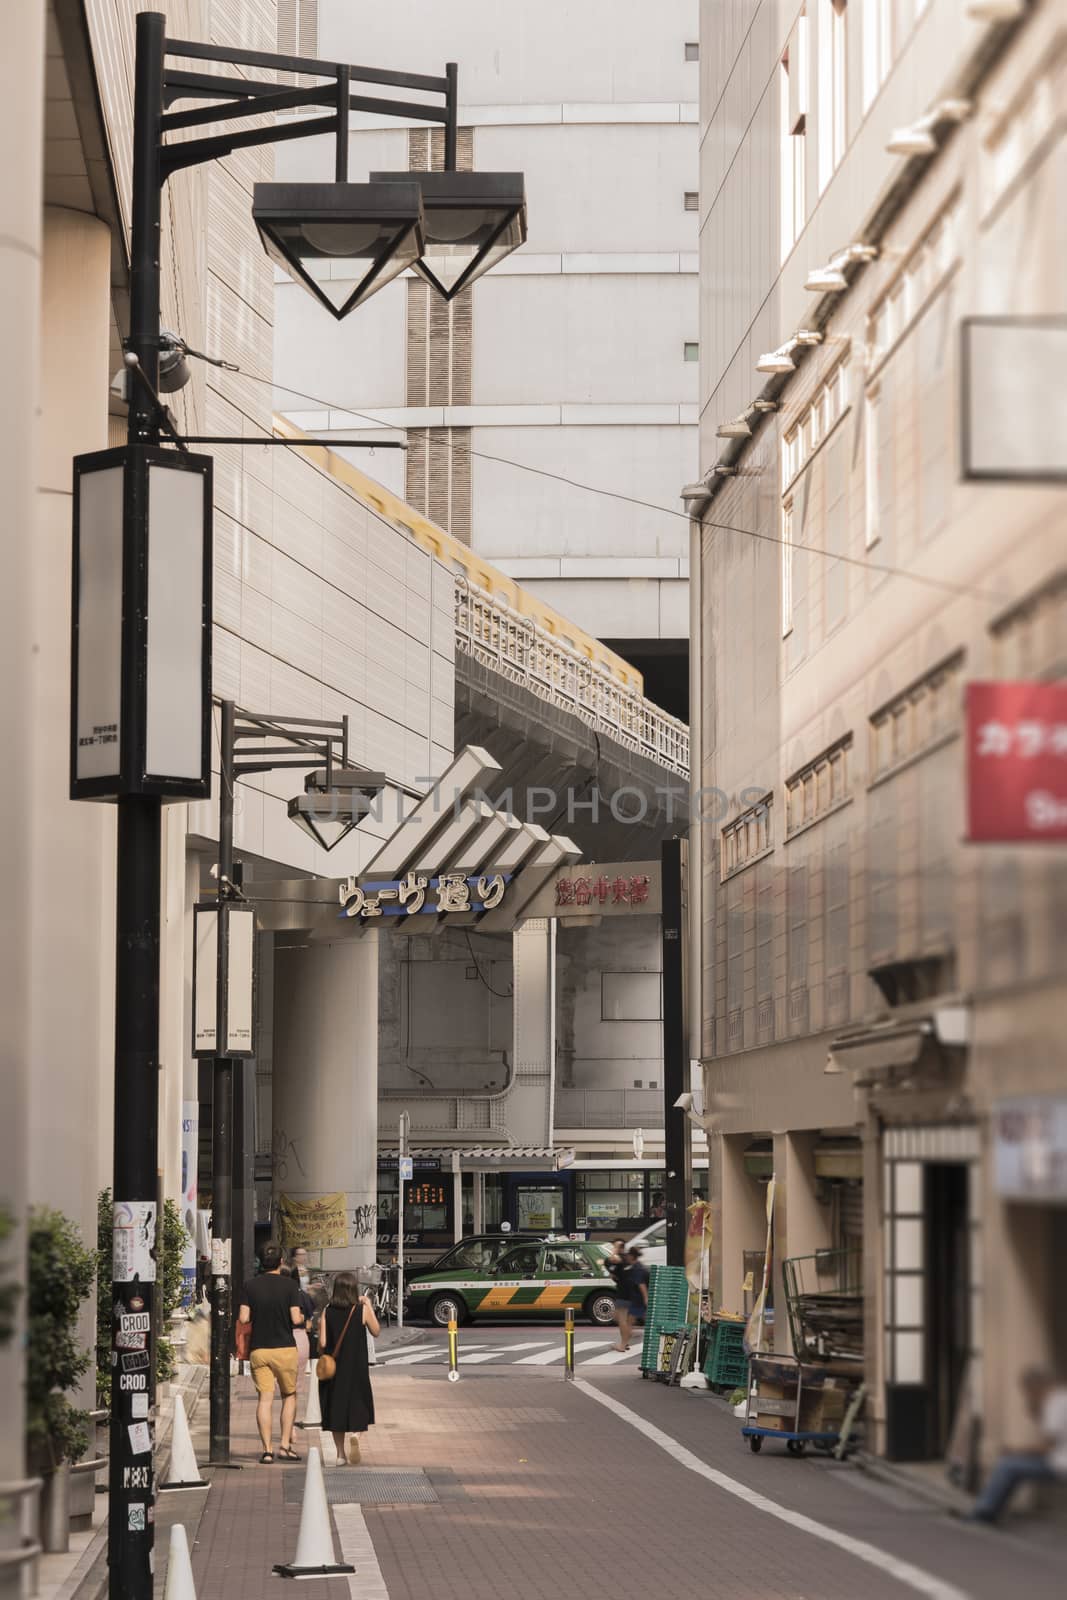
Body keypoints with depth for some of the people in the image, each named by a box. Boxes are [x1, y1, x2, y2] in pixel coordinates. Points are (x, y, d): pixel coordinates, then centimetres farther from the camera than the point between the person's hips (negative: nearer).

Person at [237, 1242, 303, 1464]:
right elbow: (296, 1319, -11)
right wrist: (302, 1317, 12)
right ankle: (285, 1445, 6)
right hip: (285, 1348, -2)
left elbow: (243, 1318, -5)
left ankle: (267, 1450, -6)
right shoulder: (290, 1285, -6)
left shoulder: (250, 1286, 0)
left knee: (265, 1399, 1)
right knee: (289, 1396, 14)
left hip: (259, 1349, 2)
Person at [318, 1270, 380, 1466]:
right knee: (358, 1405, 10)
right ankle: (356, 1435, -20)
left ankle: (340, 1453, 10)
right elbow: (376, 1331, 8)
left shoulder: (327, 1312, -4)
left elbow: (322, 1342, -6)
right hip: (356, 1367, -1)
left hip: (333, 1367, 1)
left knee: (335, 1407, 11)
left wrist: (323, 1357, 12)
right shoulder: (362, 1310, -6)